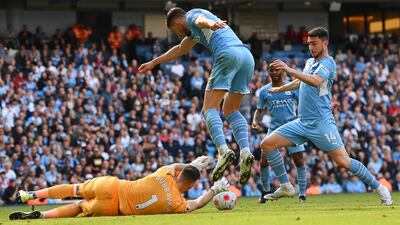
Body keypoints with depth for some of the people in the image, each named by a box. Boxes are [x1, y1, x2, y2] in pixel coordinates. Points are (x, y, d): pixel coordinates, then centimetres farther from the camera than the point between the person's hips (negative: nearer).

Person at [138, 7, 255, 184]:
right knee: (231, 110, 14)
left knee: (210, 108, -8)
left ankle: (223, 150, -28)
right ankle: (245, 151, -7)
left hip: (228, 54, -8)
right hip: (247, 56, 8)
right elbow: (179, 50, 55)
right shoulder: (194, 32, 39)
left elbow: (201, 19, -15)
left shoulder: (191, 15, 13)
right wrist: (153, 63, 66)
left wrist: (211, 24, -39)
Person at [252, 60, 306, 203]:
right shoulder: (264, 91, 7)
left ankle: (302, 194, 1)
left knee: (299, 160, -8)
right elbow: (260, 110, 15)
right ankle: (266, 190, 15)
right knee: (264, 160, -6)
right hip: (274, 129, 2)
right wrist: (255, 120, -5)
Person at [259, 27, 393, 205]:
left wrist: (290, 70, -33)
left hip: (321, 122, -8)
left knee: (343, 161, -14)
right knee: (267, 144, -3)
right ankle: (286, 186, 4)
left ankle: (379, 188, 2)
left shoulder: (328, 62, -7)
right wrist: (280, 89, 50)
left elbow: (316, 81, -28)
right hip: (302, 122, 8)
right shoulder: (310, 62, 18)